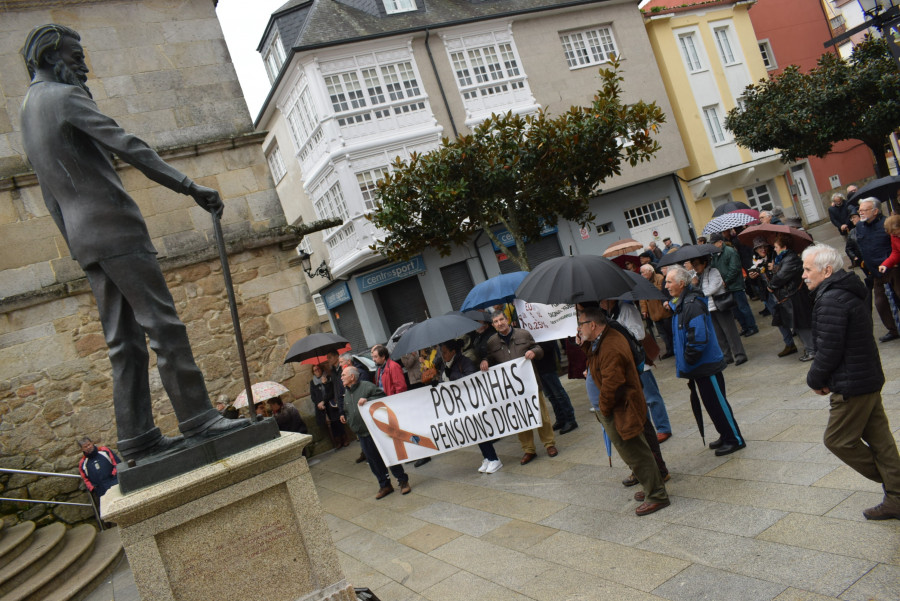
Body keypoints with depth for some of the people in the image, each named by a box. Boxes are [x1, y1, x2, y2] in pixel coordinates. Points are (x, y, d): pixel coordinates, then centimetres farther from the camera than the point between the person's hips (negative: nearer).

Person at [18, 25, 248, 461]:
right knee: (164, 324, -10)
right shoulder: (63, 96, -3)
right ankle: (197, 418, -11)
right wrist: (188, 185, -18)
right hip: (115, 228, -9)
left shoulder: (28, 113, 25)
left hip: (86, 242, 9)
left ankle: (137, 437, 5)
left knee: (125, 342, 6)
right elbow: (126, 145, -15)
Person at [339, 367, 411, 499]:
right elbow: (347, 411, 28)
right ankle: (385, 485, 22)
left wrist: (368, 400, -26)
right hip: (362, 434, 7)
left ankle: (403, 481, 11)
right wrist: (345, 417, 8)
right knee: (373, 461, 9)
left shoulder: (366, 386, -11)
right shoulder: (346, 392, 13)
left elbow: (383, 398, -15)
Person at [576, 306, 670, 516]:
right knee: (635, 452, 21)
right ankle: (652, 487, 34)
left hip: (619, 412, -11)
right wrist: (584, 341, 4)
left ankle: (657, 496, 11)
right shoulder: (600, 340, 7)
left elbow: (611, 384, -29)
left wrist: (603, 409, -17)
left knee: (635, 454, -1)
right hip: (615, 409, 11)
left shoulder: (610, 348, -27)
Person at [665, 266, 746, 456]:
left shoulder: (692, 305, -21)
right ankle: (726, 436, 30)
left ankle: (734, 440, 11)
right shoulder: (678, 304, 11)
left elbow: (699, 338, -26)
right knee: (711, 403, 18)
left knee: (716, 403, -1)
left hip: (706, 365, -10)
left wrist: (687, 361, -18)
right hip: (695, 367, 10)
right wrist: (680, 363, 15)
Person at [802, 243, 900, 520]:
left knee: (837, 439, 3)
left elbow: (828, 350, -24)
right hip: (869, 378, 10)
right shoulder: (852, 291, 12)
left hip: (852, 385, -10)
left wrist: (815, 379, -7)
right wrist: (821, 377, 14)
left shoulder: (831, 299, -22)